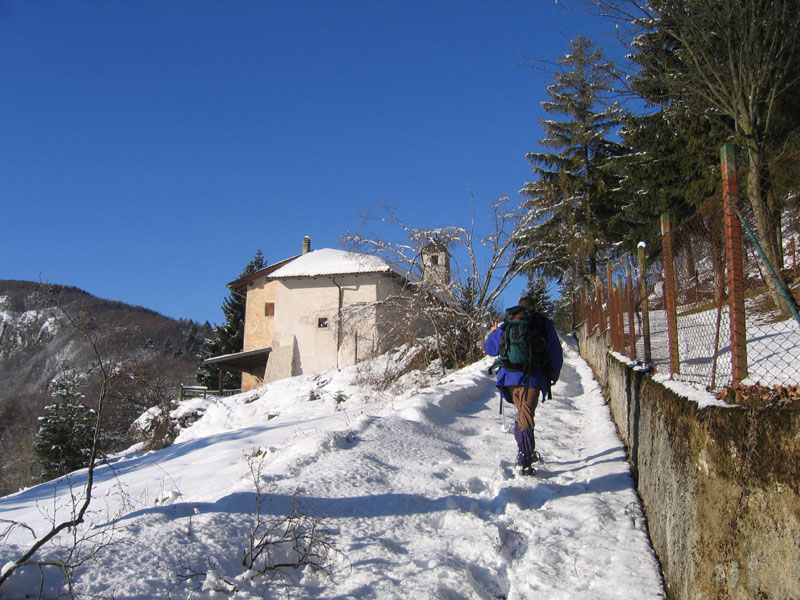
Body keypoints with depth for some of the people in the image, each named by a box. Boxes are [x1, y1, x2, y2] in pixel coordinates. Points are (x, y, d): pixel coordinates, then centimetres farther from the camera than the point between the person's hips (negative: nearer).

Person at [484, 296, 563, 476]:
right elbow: (555, 352, 7)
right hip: (532, 378, -3)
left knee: (522, 412, 20)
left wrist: (493, 333, 36)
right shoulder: (544, 323, 5)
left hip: (510, 377, 3)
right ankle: (524, 462, -15)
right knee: (526, 418, -7)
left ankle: (525, 452, 24)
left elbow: (490, 349, 16)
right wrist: (553, 376, 20)